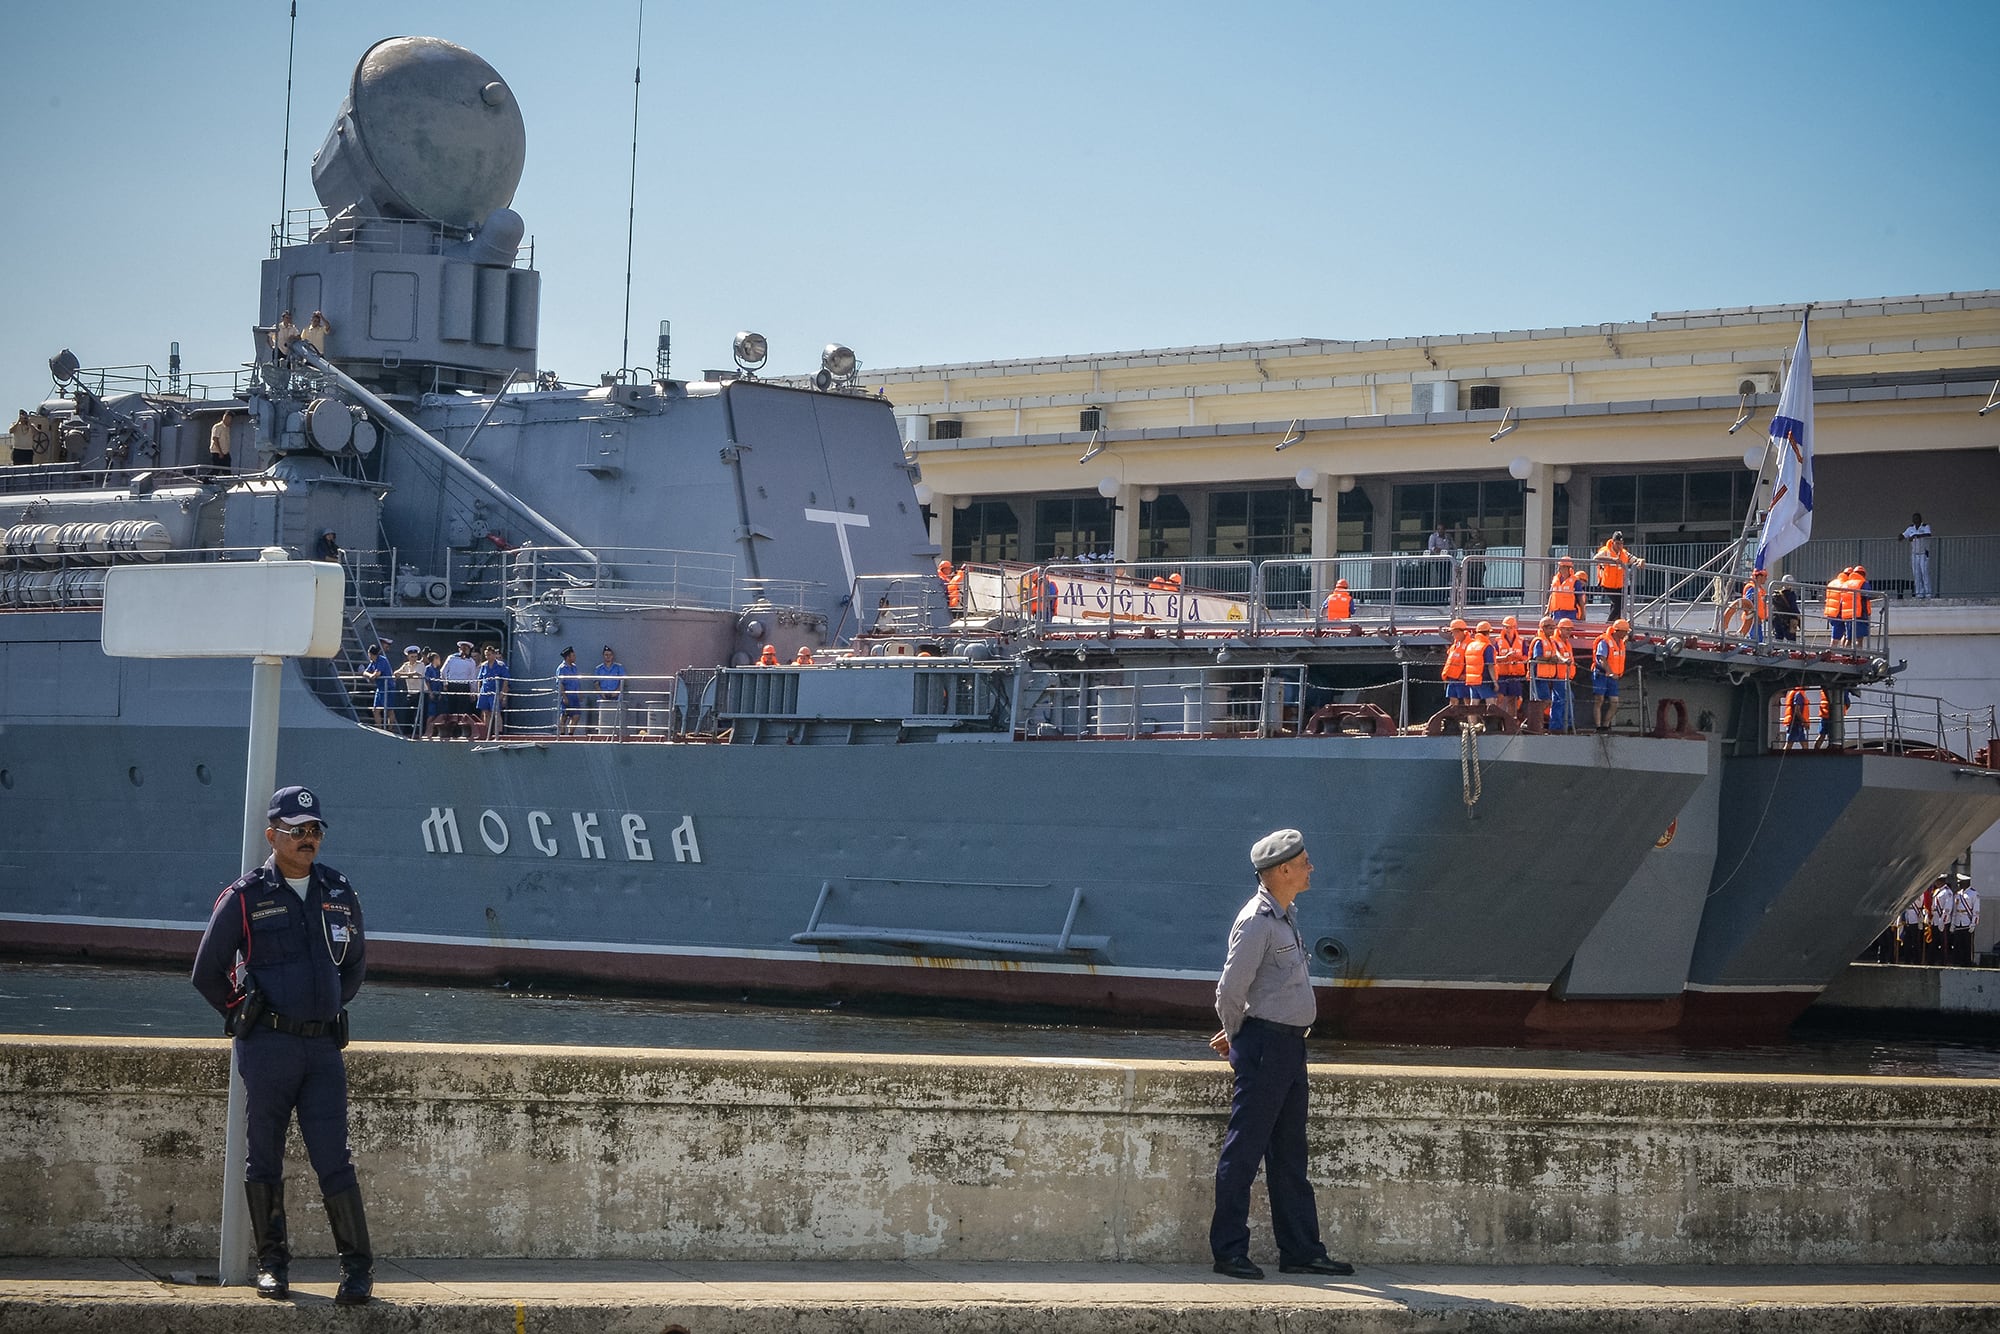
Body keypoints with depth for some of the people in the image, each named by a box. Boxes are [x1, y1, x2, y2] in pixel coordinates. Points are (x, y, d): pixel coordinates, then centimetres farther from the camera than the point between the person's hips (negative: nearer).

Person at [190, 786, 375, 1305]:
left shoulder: (339, 893, 10)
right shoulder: (245, 897, -2)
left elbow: (355, 963, 26)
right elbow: (208, 971, 6)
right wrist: (247, 1019, 9)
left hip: (324, 1047, 2)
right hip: (268, 1047, -2)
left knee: (333, 1159, -3)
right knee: (265, 1159, 5)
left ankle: (357, 1266, 0)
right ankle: (272, 1262, 15)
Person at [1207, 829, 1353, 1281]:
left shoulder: (1284, 918, 16)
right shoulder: (1256, 921, -15)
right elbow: (1230, 989, -17)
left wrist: (1237, 1035, 21)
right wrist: (1238, 1036, -1)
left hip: (1290, 1046, 10)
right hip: (1264, 1044, -10)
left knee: (1289, 1155, 12)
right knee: (1244, 1151, -4)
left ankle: (1300, 1251, 17)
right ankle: (1229, 1251, 0)